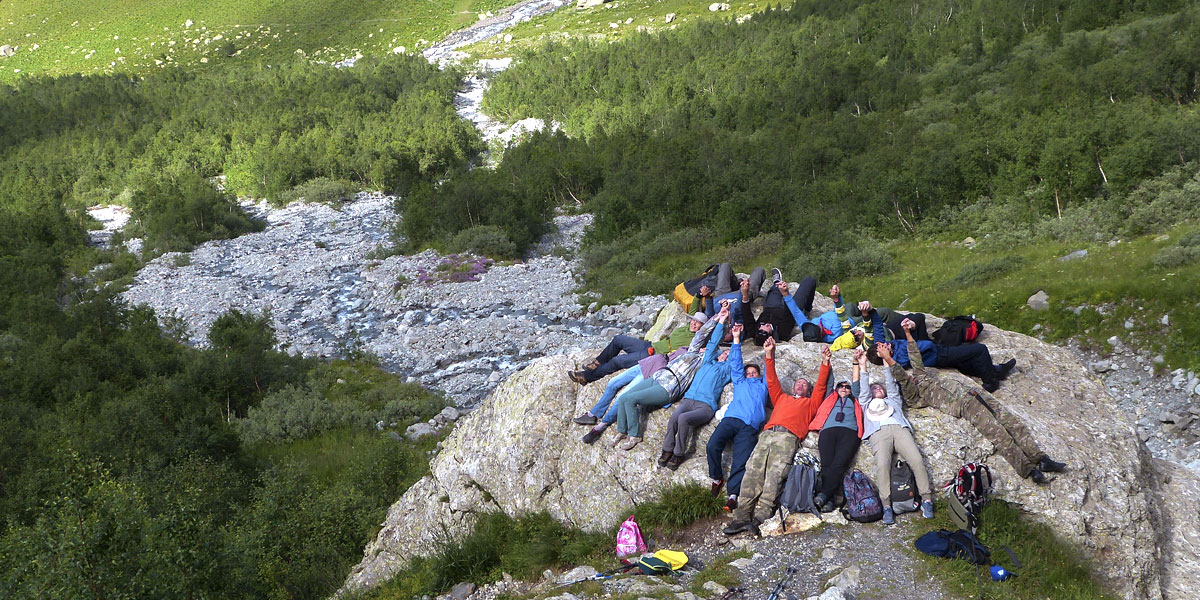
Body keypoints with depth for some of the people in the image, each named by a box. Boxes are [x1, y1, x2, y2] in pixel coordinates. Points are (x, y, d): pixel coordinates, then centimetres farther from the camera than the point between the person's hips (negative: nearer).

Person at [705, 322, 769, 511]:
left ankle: (733, 494, -30)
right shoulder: (740, 382, 35)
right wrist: (736, 340, 26)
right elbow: (735, 363, 32)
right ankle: (717, 478, -4)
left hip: (750, 426, -1)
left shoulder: (763, 385, 34)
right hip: (731, 419, 1)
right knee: (713, 446, -24)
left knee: (741, 460, -20)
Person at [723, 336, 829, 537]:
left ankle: (760, 517, -39)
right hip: (767, 435, 3)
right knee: (753, 472, -18)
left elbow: (821, 386, 24)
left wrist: (825, 363, 20)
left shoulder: (810, 403, 33)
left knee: (775, 474, -25)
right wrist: (770, 355, 25)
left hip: (788, 437, -3)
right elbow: (772, 381, 32)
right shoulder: (781, 398, 39)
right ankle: (741, 517, -29)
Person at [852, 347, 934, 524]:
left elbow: (891, 384, 32)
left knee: (917, 460, -25)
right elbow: (862, 388, 27)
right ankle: (887, 506, -37)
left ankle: (927, 499, -26)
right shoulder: (867, 403, 39)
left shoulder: (893, 400, 40)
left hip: (900, 429, 2)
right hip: (878, 433, -2)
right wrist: (861, 365, 23)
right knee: (882, 464, -31)